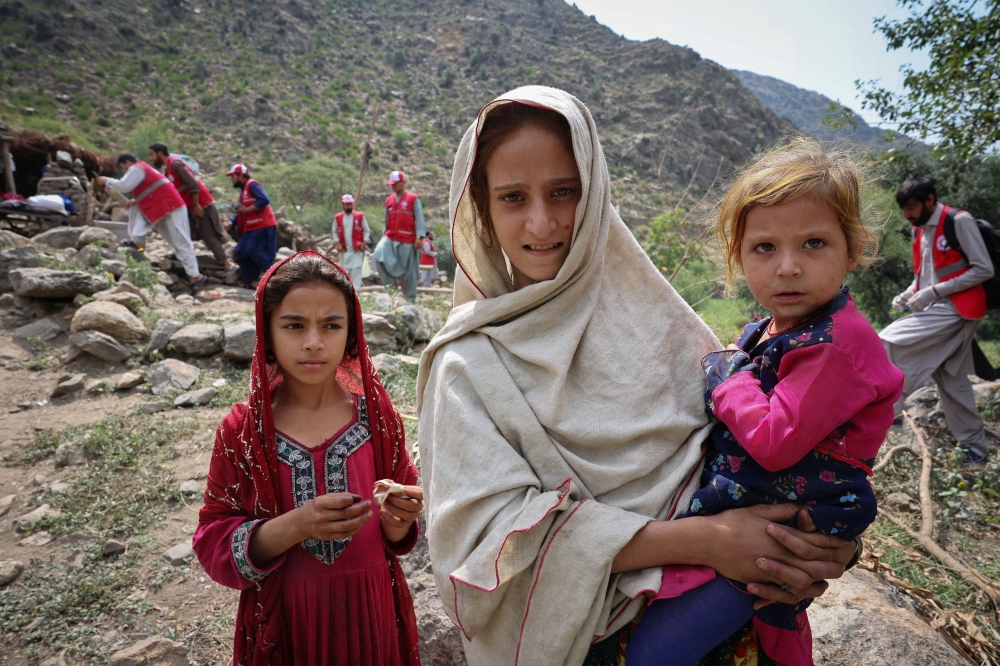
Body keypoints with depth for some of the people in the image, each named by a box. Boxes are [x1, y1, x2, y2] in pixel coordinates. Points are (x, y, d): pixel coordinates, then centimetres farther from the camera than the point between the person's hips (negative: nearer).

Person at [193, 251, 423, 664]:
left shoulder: (376, 415, -9)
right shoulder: (241, 432, -11)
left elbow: (397, 535, -1)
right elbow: (213, 544, -10)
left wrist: (399, 521, -23)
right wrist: (294, 527, -26)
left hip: (371, 612, 1)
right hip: (284, 620, 0)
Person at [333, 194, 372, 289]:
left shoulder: (360, 216, -2)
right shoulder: (337, 218, 3)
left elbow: (366, 230, 2)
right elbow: (335, 232, 10)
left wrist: (364, 243, -8)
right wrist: (337, 243, -3)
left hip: (357, 250, -2)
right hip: (344, 250, 3)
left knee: (356, 271, -7)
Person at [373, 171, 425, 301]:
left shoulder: (413, 199, -2)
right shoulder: (389, 200, 13)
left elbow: (419, 219, -6)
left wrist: (419, 237, -16)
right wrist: (384, 236, 17)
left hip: (407, 240, -4)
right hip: (390, 237, 4)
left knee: (408, 270, 1)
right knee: (379, 255, -21)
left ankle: (410, 298, 11)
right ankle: (390, 284, -8)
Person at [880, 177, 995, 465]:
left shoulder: (960, 221, -10)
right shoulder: (920, 230, 13)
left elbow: (984, 270, -13)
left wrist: (934, 292, -19)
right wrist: (909, 293, 2)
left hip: (957, 309, -8)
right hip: (936, 309, 8)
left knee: (890, 341, -21)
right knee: (951, 381, 10)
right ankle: (976, 447, 20)